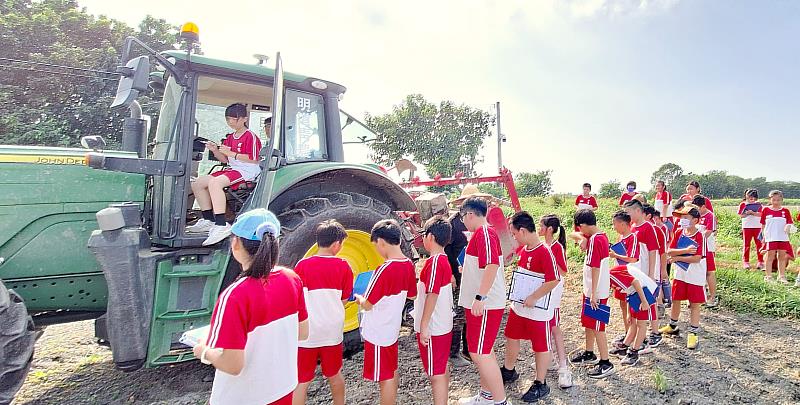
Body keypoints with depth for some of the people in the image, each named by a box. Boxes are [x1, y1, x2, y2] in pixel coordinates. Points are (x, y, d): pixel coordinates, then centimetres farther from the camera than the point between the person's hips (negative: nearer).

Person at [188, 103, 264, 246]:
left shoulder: (250, 136, -8)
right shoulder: (230, 137, 20)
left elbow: (254, 159, -17)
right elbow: (225, 160, 21)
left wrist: (231, 153, -19)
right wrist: (215, 150, 1)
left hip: (247, 171, -10)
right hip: (231, 169, 10)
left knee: (214, 183, -35)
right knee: (197, 183, 3)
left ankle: (221, 226, -37)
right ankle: (209, 221, 10)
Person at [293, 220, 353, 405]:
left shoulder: (302, 265, -10)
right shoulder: (343, 267, -7)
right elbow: (344, 300, -1)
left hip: (306, 333, -2)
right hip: (332, 332, 2)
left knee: (301, 381, 10)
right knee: (334, 374, 23)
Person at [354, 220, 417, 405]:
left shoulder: (385, 270, -27)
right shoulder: (409, 265, -4)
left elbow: (367, 305, -20)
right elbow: (411, 295, 10)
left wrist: (359, 298, 0)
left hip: (378, 332, -8)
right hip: (393, 328, 8)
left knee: (385, 377, 7)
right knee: (392, 371, 24)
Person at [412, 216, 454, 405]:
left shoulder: (434, 262, -21)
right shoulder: (444, 259, 7)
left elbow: (432, 295, -24)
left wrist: (424, 327, -20)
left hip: (432, 328, -9)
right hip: (443, 325, 9)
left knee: (436, 374, 2)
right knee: (442, 370, 21)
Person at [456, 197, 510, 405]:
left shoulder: (484, 233, -18)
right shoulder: (482, 233, 13)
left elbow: (492, 265, -29)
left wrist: (480, 297, -30)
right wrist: (465, 269, 35)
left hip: (485, 305, -11)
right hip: (481, 303, 11)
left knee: (479, 353, -4)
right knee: (483, 350, 19)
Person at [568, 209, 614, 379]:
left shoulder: (594, 240, -22)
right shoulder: (601, 235, 6)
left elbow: (595, 268, -23)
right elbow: (574, 235, 15)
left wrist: (593, 294, -20)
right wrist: (583, 237, -8)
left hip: (596, 292, -10)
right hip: (590, 290, 10)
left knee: (597, 326, 1)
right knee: (588, 322, 21)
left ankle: (606, 363, 13)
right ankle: (589, 354, 35)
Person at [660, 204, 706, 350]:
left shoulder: (699, 236, -15)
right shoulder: (679, 233, 0)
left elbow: (697, 258, -21)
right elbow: (669, 251, -6)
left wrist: (677, 257, -14)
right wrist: (685, 250, -21)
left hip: (695, 276, -5)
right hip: (680, 274, 5)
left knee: (694, 304, 6)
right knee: (675, 300, 16)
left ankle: (694, 333, 17)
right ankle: (672, 326, 34)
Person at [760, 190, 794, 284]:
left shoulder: (785, 211, 6)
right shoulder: (765, 210, 1)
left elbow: (789, 223, 4)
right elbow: (763, 224, 5)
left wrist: (788, 227, -19)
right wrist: (763, 236, 4)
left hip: (783, 238, 2)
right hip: (771, 238, -2)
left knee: (782, 257, 10)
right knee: (770, 256, 1)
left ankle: (781, 276, 21)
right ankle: (768, 276, 8)